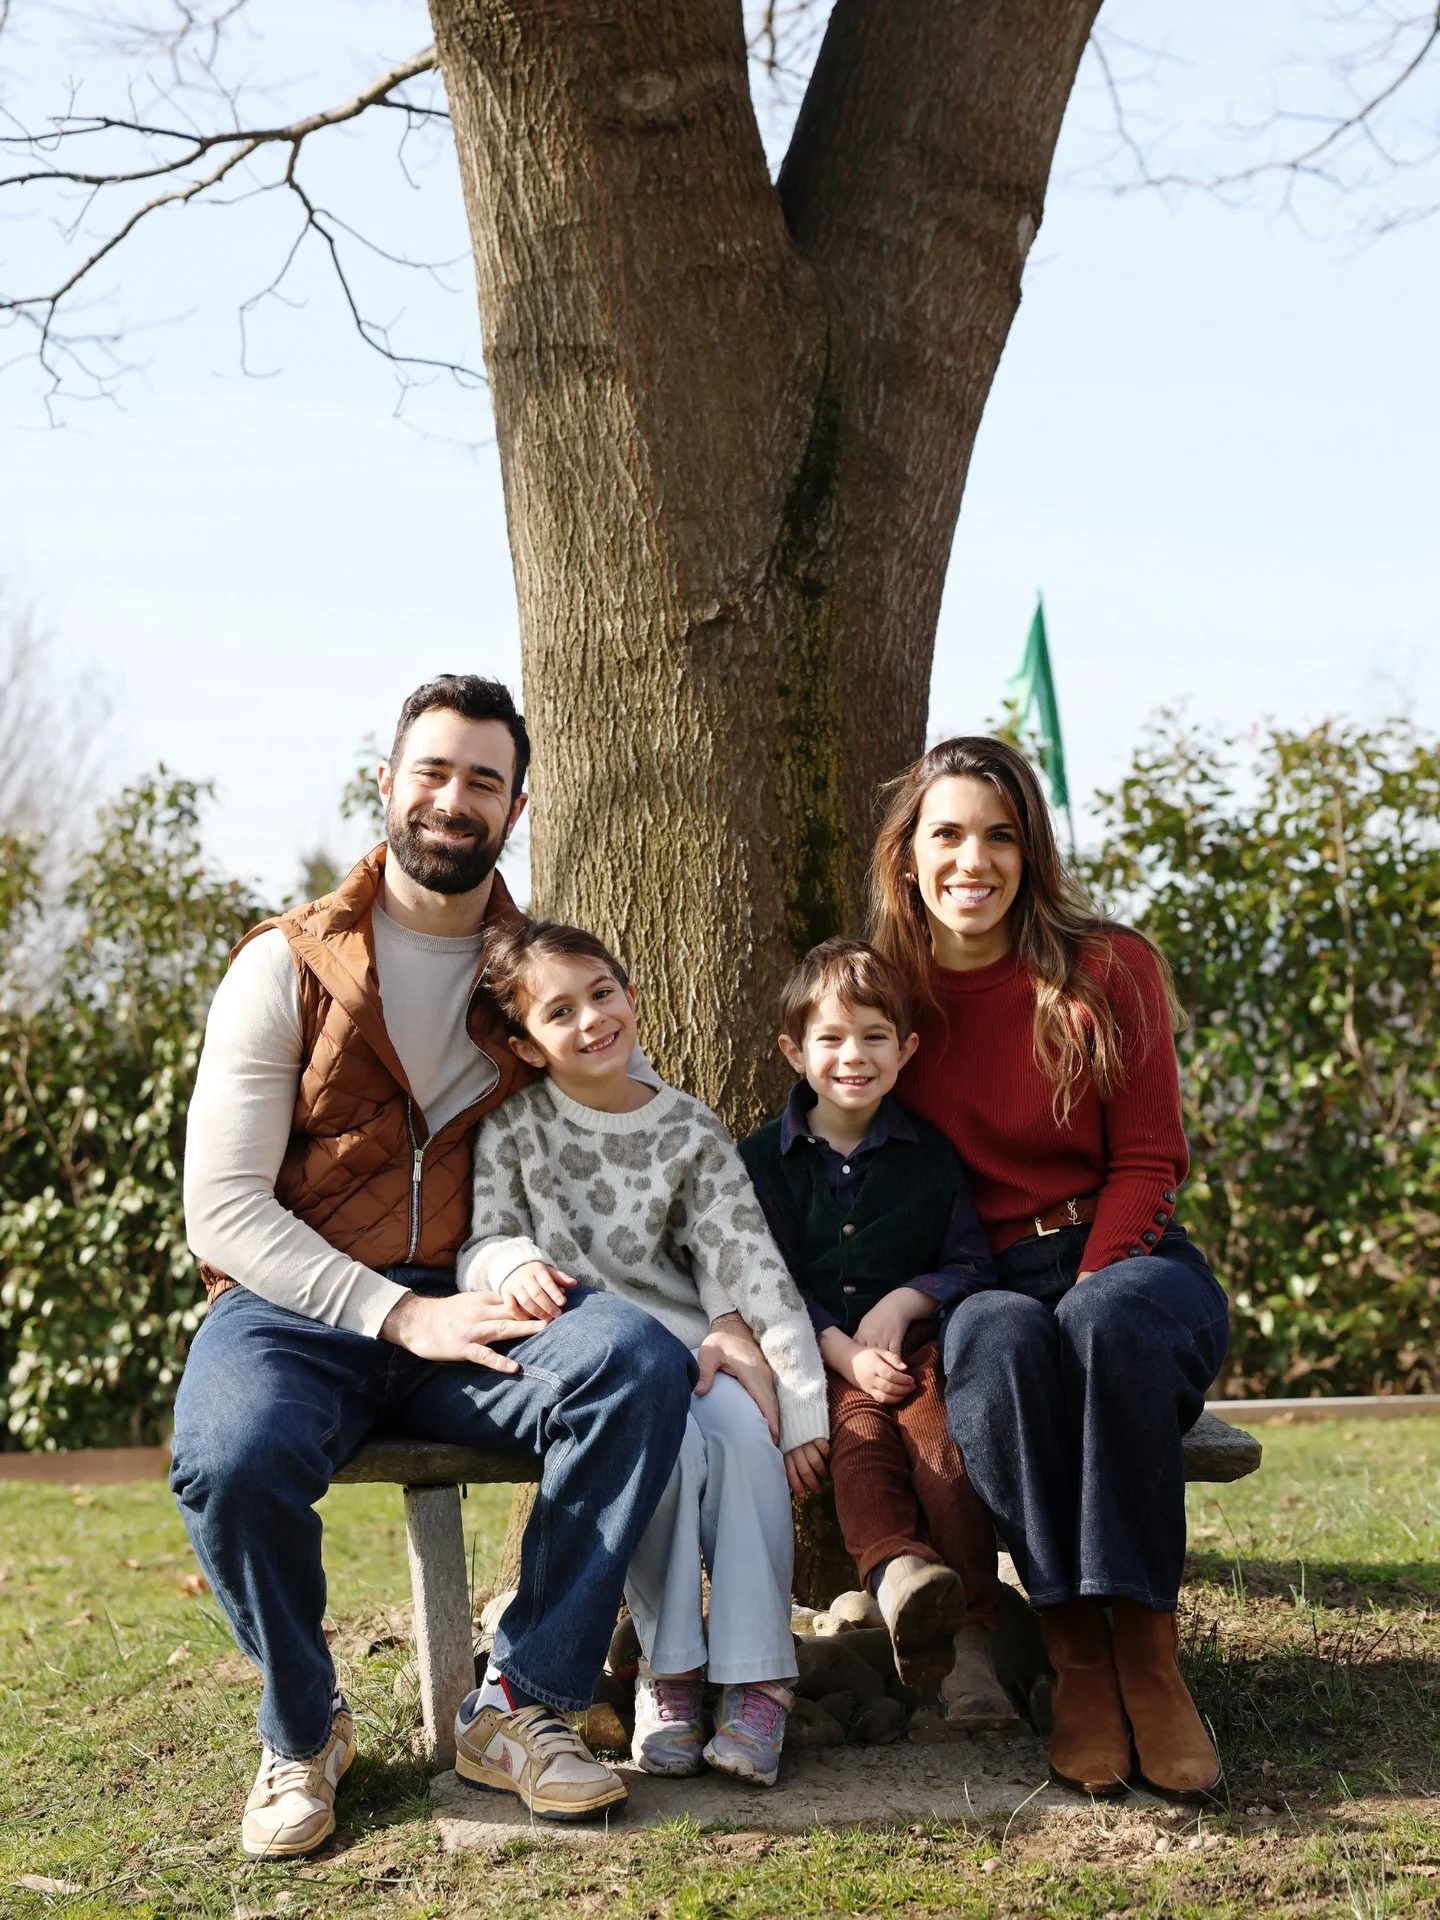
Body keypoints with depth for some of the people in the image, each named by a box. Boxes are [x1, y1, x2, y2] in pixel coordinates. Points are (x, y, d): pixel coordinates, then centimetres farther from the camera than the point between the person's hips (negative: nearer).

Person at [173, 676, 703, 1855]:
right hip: (299, 1312, -2)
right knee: (232, 1458, -36)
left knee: (641, 1363, -28)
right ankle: (302, 1731, -4)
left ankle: (533, 1704, -13)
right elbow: (223, 1208, -6)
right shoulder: (288, 966, 1)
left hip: (467, 1318, 2)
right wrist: (399, 1316, -18)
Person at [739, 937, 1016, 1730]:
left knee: (939, 1432, -29)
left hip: (918, 1340, 1)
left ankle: (970, 1638, -33)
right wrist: (844, 1351, -13)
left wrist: (904, 1304, -10)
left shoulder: (930, 1153, 13)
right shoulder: (763, 1158, 9)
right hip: (816, 1353, -1)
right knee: (859, 1427, -33)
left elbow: (972, 1264, 10)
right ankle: (899, 1576, -61)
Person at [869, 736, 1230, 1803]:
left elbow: (1148, 1160, 0)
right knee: (1003, 1339, -36)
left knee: (1110, 1323, -37)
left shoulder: (1110, 969, 3)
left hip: (1131, 1263, 0)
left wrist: (1089, 1289, -16)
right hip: (985, 1284, 1)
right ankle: (1077, 1659, -31)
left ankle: (1146, 1651, -30)